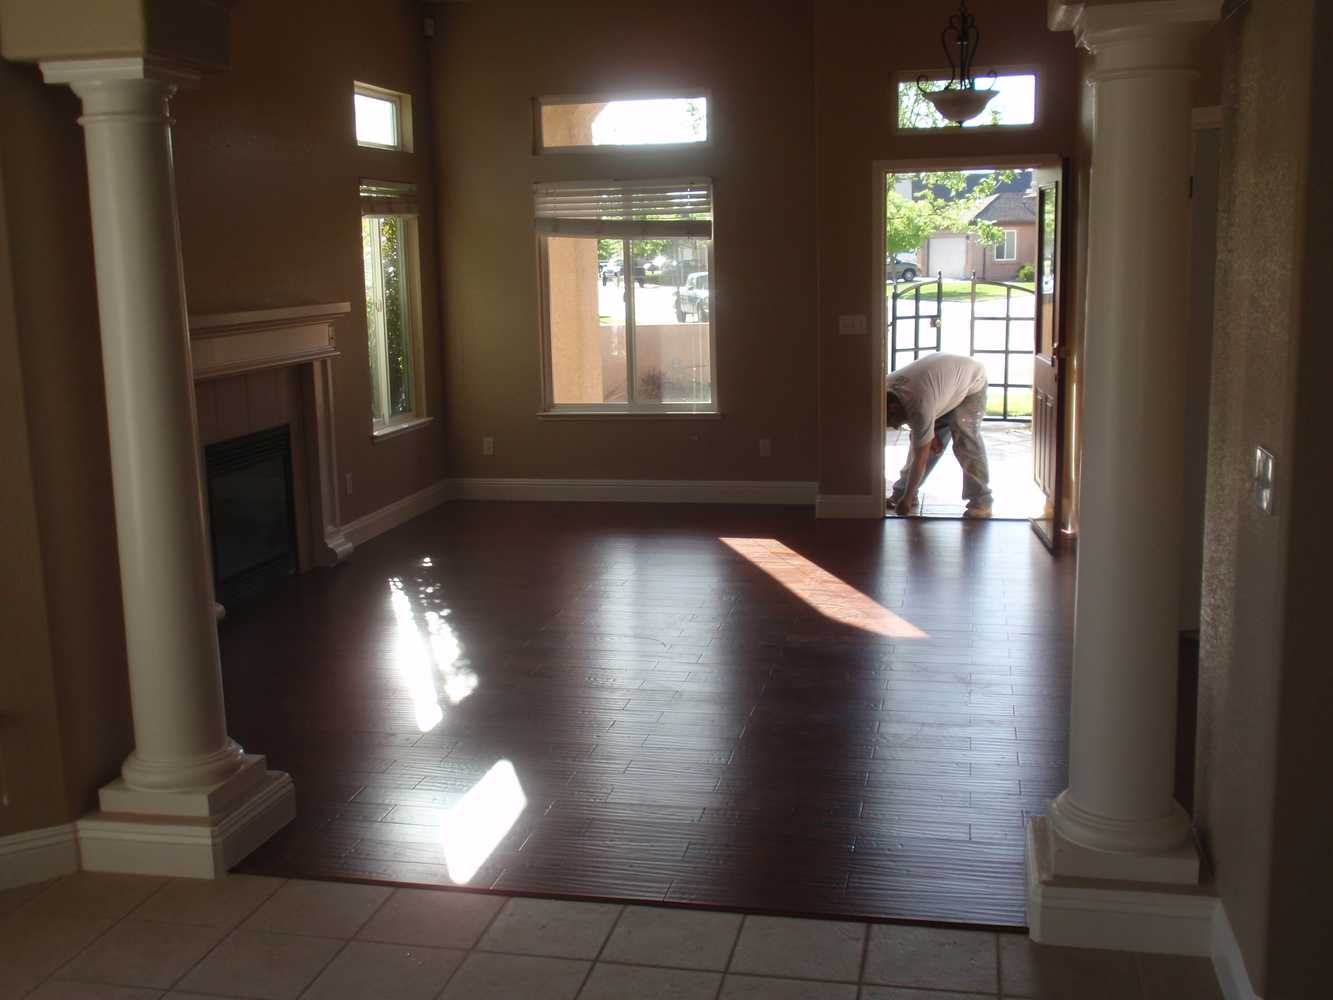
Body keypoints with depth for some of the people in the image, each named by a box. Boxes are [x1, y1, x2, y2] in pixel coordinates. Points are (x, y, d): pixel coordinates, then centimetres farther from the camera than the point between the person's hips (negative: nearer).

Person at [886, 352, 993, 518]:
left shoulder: (920, 407, -41)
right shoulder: (887, 389, -19)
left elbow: (920, 459, -33)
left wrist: (907, 498, -27)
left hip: (972, 381, -8)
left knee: (966, 441, -21)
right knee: (922, 441, -1)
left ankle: (981, 502, -14)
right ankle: (901, 491, 8)